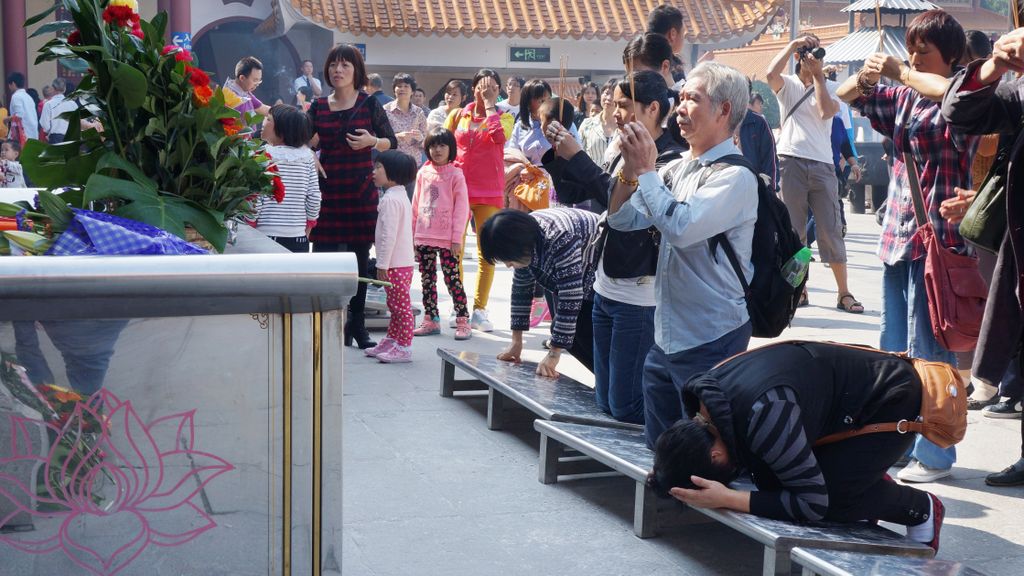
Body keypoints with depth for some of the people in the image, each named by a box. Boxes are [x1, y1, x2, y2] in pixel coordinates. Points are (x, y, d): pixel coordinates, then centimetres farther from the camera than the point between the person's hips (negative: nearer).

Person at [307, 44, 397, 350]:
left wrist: (372, 141, -14)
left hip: (361, 191, -1)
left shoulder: (369, 104, 3)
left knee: (360, 256, 4)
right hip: (327, 189, 1)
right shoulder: (318, 107, 8)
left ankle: (357, 325, 14)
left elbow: (392, 143, 5)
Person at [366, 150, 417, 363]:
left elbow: (389, 235, -22)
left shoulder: (390, 199, -17)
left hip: (396, 264, -11)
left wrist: (382, 265, -19)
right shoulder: (401, 196, 16)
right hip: (403, 261, 11)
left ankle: (404, 348, -1)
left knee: (401, 306, -5)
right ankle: (391, 342, 26)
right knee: (395, 305, 17)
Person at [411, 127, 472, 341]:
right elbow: (416, 205, 15)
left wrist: (457, 238, -10)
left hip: (447, 239, -5)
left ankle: (462, 321, 1)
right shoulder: (423, 173, 9)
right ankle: (431, 320, 18)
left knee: (452, 279, -3)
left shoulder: (455, 174, -4)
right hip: (423, 237, 5)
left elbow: (462, 208, -6)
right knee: (427, 279, 10)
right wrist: (413, 233, 12)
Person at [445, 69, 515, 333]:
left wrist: (490, 104, -13)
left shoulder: (503, 117, 4)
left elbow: (499, 136, -19)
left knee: (487, 253, 1)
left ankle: (479, 309, 8)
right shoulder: (458, 116, 8)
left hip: (489, 193, -1)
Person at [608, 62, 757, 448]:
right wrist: (630, 169, -6)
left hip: (711, 341, -8)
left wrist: (644, 171, -17)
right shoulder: (677, 169, 9)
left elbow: (681, 227, -27)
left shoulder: (736, 176, -15)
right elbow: (623, 219, 10)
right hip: (667, 337, 8)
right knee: (659, 448, 19)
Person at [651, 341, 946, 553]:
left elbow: (813, 503, -30)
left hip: (893, 399, -8)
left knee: (832, 496, -21)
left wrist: (726, 499, -34)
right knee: (770, 480, -5)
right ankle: (873, 484, 17)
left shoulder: (762, 413, -38)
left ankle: (922, 508, 6)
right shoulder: (704, 393, -12)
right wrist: (671, 471, -14)